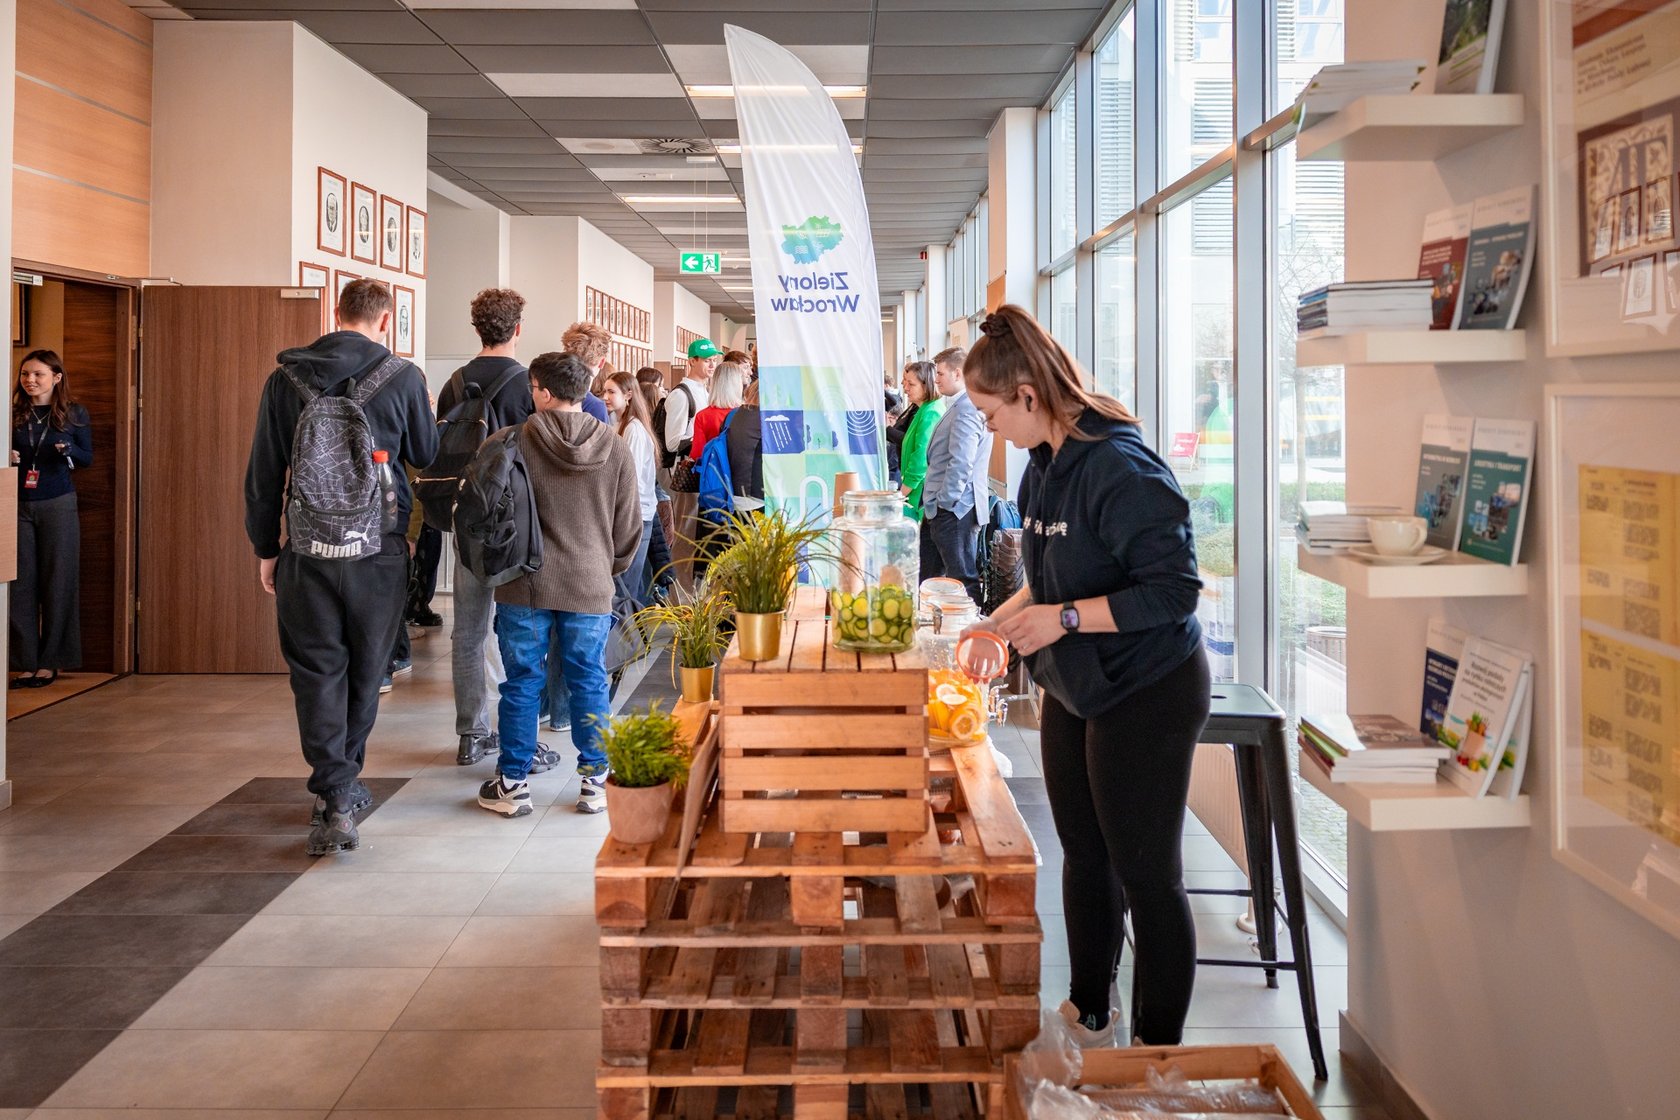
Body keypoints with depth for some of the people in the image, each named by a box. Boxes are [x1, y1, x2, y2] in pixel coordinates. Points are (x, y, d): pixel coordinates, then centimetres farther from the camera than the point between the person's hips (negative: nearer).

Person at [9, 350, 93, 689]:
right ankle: (25, 661, 7)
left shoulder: (75, 414, 1)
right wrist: (8, 459, -10)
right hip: (18, 507, 2)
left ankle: (51, 661, 11)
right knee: (21, 584, 1)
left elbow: (87, 458, 4)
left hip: (58, 507, -2)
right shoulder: (13, 415, 5)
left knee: (57, 582, 2)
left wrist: (69, 450, -17)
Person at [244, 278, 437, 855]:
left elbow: (263, 472, 4)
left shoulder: (286, 377, 1)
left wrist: (265, 548, 12)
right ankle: (345, 782, 28)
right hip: (380, 550, 0)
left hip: (307, 552, 1)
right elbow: (427, 455, 7)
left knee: (317, 672, 4)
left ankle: (334, 801, -5)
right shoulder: (403, 377, -5)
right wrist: (424, 410, 27)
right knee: (364, 670, 15)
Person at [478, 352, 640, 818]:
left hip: (524, 585, -1)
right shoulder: (616, 449, 0)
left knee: (521, 683, 8)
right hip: (591, 587, 1)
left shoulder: (515, 442, -6)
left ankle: (512, 784, 16)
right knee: (589, 683, 10)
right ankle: (595, 782, 16)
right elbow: (629, 524, 6)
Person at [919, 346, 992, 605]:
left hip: (955, 509, -11)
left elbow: (961, 462, -24)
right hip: (940, 509, 11)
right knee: (925, 576, 15)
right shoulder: (957, 407, 18)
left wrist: (945, 501, -17)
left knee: (964, 579, -3)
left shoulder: (966, 409, -17)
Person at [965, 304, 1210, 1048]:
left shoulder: (1120, 469, -24)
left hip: (1146, 694, -9)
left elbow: (1175, 589, -27)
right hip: (1076, 689, 9)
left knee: (1147, 874, 4)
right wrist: (1004, 620, 9)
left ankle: (1160, 1051, 20)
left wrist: (1066, 618, -27)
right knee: (1083, 853, 20)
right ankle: (1089, 1013, 39)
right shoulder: (1045, 467, 4)